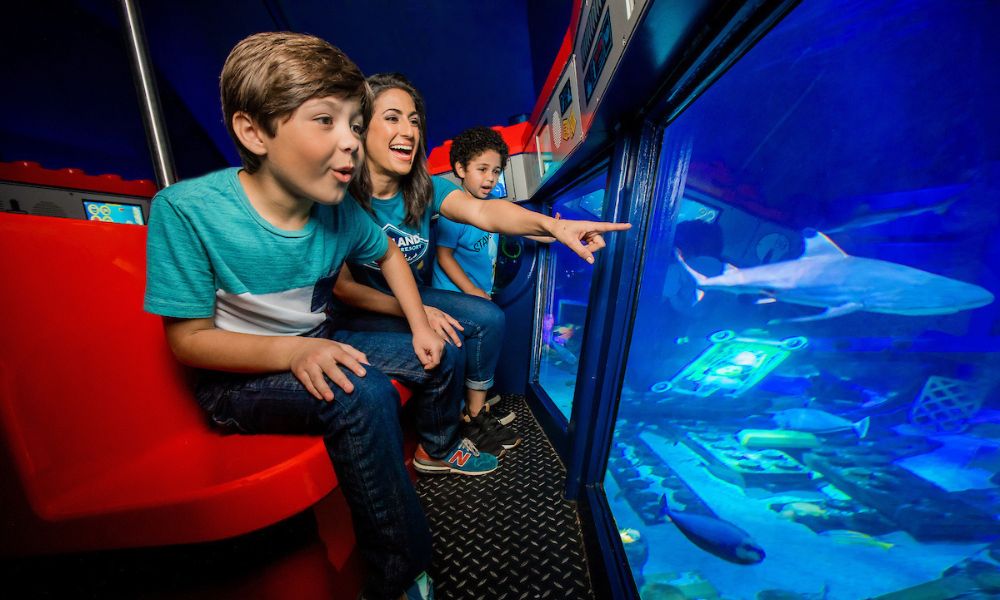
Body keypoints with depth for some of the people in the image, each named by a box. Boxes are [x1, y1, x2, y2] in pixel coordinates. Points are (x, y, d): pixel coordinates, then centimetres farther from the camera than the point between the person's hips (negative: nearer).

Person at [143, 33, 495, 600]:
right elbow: (188, 338, -17)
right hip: (238, 375, -4)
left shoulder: (341, 211, -12)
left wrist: (421, 326, -1)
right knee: (364, 394, -35)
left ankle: (439, 447, 35)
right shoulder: (185, 210, -23)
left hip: (319, 347, 5)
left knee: (443, 356, 3)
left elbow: (387, 252, 7)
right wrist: (291, 351, -34)